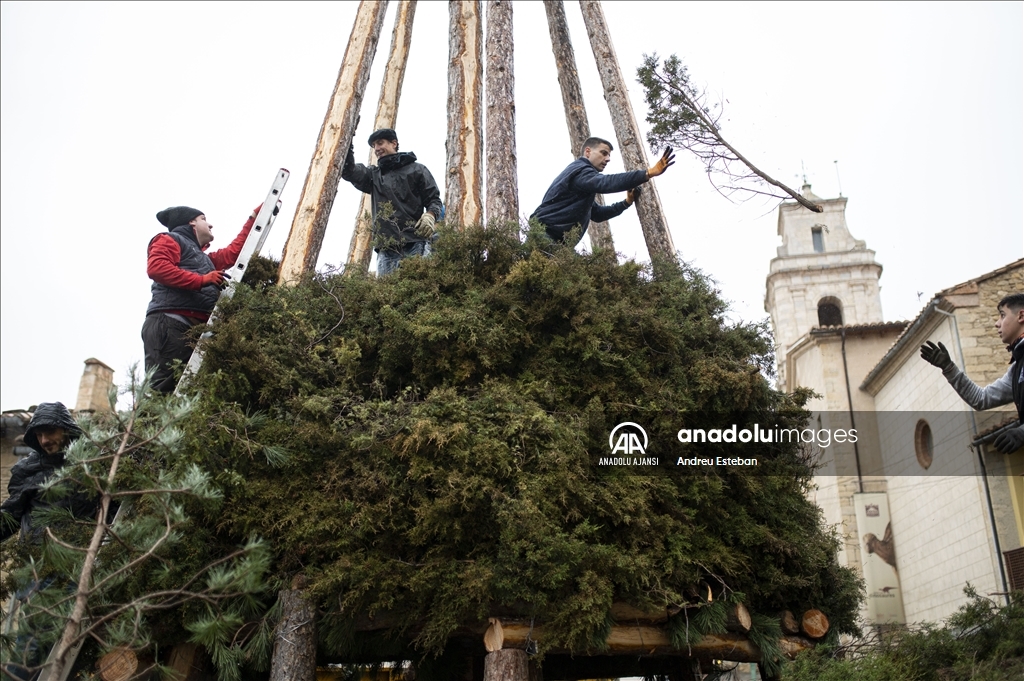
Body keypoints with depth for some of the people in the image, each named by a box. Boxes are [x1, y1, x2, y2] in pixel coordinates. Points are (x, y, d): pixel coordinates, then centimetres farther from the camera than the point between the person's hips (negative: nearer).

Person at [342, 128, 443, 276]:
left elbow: (434, 199, 12)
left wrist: (430, 215, -10)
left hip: (415, 244, -3)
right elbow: (348, 171, 10)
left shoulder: (417, 170, 16)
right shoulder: (373, 175, 26)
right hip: (386, 248, 3)